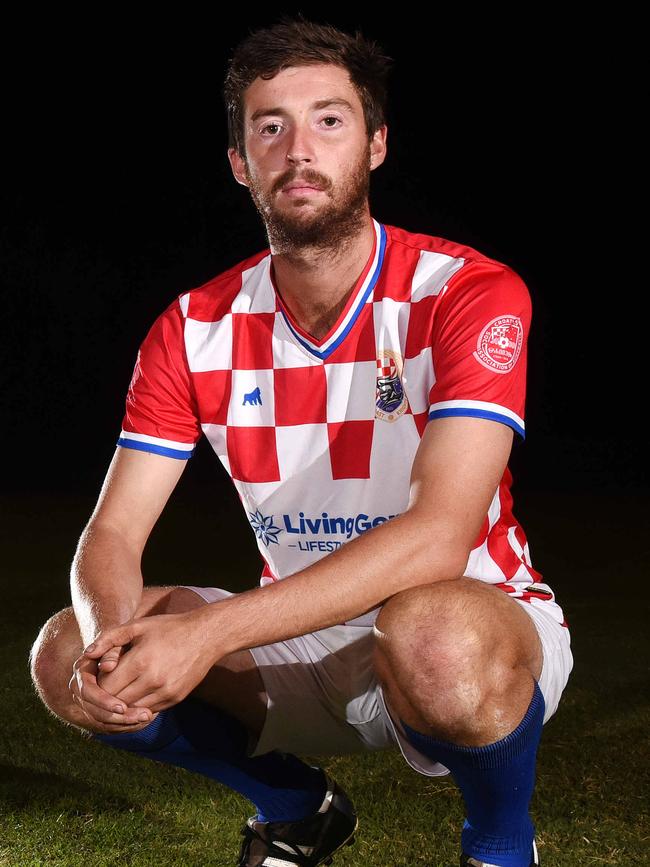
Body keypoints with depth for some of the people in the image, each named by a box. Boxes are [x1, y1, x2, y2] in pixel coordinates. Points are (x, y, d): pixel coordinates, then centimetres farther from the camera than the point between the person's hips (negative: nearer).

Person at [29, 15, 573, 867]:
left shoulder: (468, 291, -18)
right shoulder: (194, 329, -3)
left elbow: (439, 534, -29)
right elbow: (113, 533, -5)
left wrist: (210, 632, -37)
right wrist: (113, 636, -31)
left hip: (481, 620, -4)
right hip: (304, 636, 5)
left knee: (437, 639, -40)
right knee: (68, 659, -14)